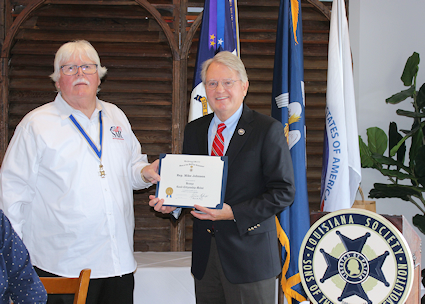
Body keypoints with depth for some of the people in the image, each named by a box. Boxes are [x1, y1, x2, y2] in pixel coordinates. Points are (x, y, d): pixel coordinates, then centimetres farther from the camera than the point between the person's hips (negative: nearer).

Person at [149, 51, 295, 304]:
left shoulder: (268, 129, -6)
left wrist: (234, 213, -19)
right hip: (205, 254, 5)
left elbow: (284, 192, -11)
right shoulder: (194, 131, 11)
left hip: (249, 254, -5)